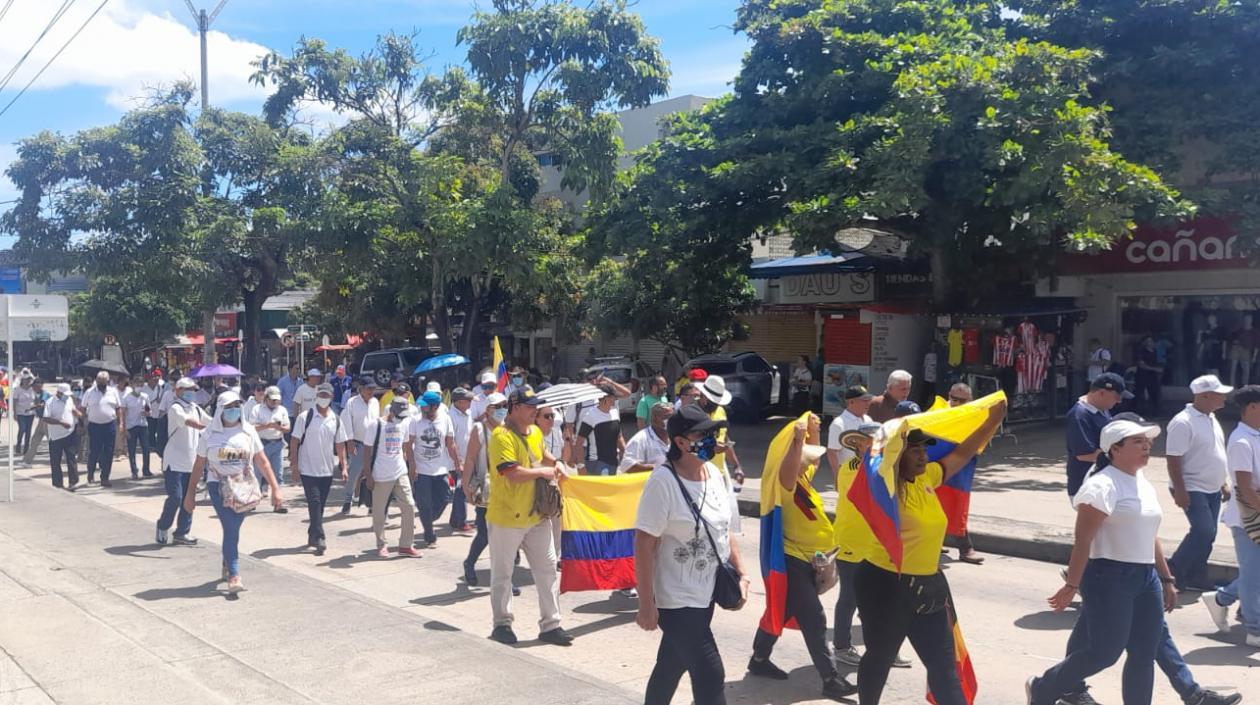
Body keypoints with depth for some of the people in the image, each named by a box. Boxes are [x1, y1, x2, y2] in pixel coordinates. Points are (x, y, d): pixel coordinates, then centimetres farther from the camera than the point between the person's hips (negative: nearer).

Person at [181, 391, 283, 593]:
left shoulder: (248, 431, 2)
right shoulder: (210, 434, 0)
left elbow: (262, 461, 3)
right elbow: (199, 465, 6)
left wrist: (275, 488, -2)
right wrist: (191, 494, 6)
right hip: (218, 486, -2)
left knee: (232, 529, 6)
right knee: (231, 529, -13)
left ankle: (227, 566, 32)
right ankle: (234, 576, -12)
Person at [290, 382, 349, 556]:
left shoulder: (336, 420, 5)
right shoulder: (305, 417, -7)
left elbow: (340, 445, 9)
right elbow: (294, 441, -5)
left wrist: (343, 467, 3)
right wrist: (294, 466, -9)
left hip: (327, 470, 4)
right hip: (308, 469, -4)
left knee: (320, 505, 11)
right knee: (315, 503, -9)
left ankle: (312, 536, 24)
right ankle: (319, 539, -7)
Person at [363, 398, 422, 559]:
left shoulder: (404, 423, 6)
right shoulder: (375, 424, -10)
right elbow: (367, 451, -8)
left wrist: (410, 469, 14)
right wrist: (368, 476, -10)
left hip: (401, 473, 5)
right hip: (381, 476, -5)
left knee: (409, 506, 0)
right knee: (379, 511, 5)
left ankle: (406, 545, 9)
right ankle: (381, 545, 21)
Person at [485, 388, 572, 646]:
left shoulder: (536, 432, 9)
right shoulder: (502, 436, -17)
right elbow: (513, 473, -27)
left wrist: (552, 467, 8)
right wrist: (542, 472, -14)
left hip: (537, 516, 7)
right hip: (506, 518, -7)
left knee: (547, 569, 7)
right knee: (502, 574, 8)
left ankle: (550, 625, 15)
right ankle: (502, 624, 22)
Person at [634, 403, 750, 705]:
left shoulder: (715, 474, 3)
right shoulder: (663, 482, -21)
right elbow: (644, 544, -20)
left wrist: (741, 572, 9)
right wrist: (646, 604, -21)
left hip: (705, 594, 7)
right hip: (676, 599, -7)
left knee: (672, 666, 20)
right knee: (710, 675, -5)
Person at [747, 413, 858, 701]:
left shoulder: (803, 476, 8)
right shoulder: (786, 481, -19)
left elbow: (812, 453, 25)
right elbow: (789, 469, -43)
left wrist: (813, 430, 9)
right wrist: (798, 439, -52)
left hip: (803, 559, 10)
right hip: (792, 560, -10)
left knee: (783, 611, 18)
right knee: (813, 619, -8)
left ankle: (759, 660, 31)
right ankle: (831, 680, -5)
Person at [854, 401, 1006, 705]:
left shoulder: (927, 478, 5)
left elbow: (961, 454, 17)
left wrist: (992, 422, 17)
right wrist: (898, 431, -29)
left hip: (928, 582, 7)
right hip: (885, 584, -7)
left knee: (943, 662, 10)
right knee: (880, 657, 12)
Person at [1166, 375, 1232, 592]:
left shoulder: (1211, 418, 11)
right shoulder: (1183, 422, -18)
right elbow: (1174, 459, -20)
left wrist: (1222, 483, 20)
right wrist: (1179, 490, -23)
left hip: (1212, 490, 9)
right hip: (1192, 490, -9)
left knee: (1207, 534, 11)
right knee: (1204, 532, -14)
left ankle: (1196, 579, 21)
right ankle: (1172, 571, 0)